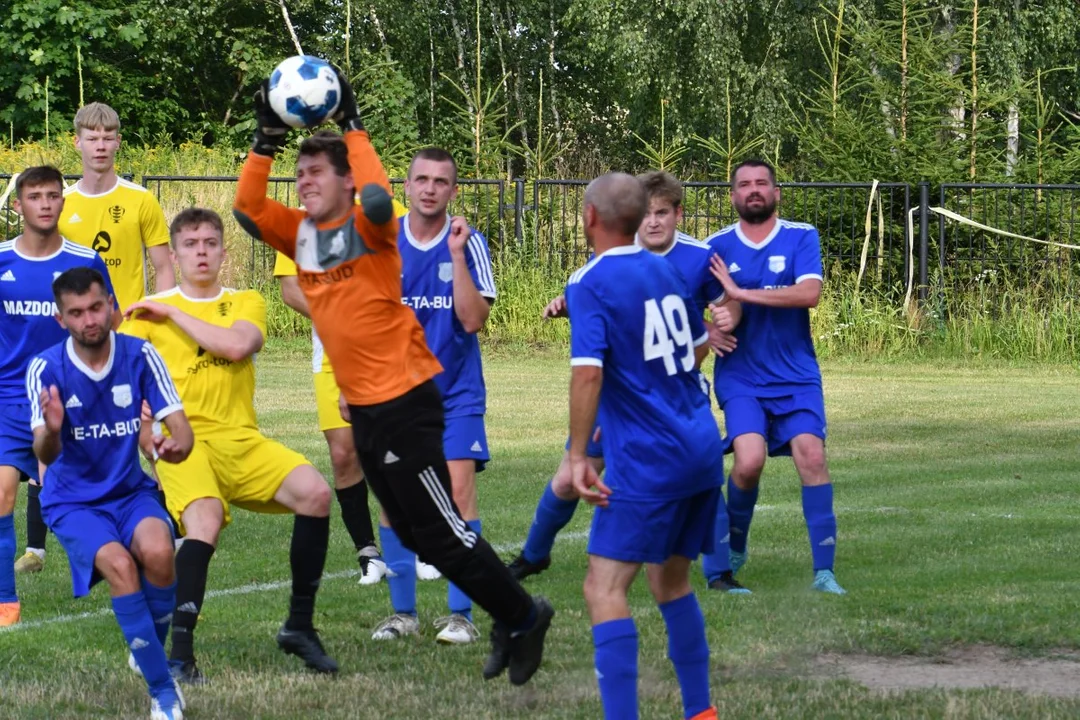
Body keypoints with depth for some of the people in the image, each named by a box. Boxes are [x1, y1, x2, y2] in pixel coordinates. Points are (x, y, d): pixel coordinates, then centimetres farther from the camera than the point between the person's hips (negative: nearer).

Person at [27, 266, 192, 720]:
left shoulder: (140, 356, -8)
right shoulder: (46, 369, -13)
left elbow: (180, 427, -9)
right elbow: (45, 455, -21)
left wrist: (176, 444, -34)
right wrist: (51, 431, -46)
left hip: (131, 491, 2)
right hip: (73, 502, -2)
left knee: (158, 551, -30)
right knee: (118, 564, -30)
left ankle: (152, 649, -2)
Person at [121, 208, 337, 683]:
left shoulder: (246, 303, 13)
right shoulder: (150, 311, 11)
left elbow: (236, 345, -10)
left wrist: (173, 313, -4)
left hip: (241, 439, 3)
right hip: (183, 442, -3)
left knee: (315, 492, -21)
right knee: (205, 518, -34)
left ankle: (299, 626, -5)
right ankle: (180, 652, -31)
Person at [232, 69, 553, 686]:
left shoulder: (370, 228, -13)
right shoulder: (301, 234, 7)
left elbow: (378, 201, -34)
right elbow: (247, 208, 0)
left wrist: (353, 130, -25)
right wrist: (266, 141, -8)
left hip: (405, 402, -9)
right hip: (362, 406, 9)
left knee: (441, 532, -5)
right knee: (415, 535, 14)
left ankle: (522, 616, 11)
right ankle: (510, 619, 26)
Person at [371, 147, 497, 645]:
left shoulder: (468, 243, -4)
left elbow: (473, 319, -13)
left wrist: (457, 254, -18)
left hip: (456, 393, -2)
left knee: (459, 492, -11)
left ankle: (460, 614, -5)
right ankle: (403, 613, 11)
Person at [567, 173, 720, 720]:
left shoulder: (590, 285, -11)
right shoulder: (666, 271, 11)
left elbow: (588, 372, -21)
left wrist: (578, 456, -19)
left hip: (646, 462, -8)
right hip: (702, 450, 8)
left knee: (604, 588, -8)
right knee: (670, 580, 20)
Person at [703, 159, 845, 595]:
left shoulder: (801, 238, 0)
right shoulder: (717, 247, 5)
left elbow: (809, 293, -16)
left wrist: (743, 293, -17)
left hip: (796, 376, 0)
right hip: (741, 378, 0)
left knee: (811, 455, -17)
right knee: (749, 460, -19)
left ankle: (824, 571, -12)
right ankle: (734, 549, 9)